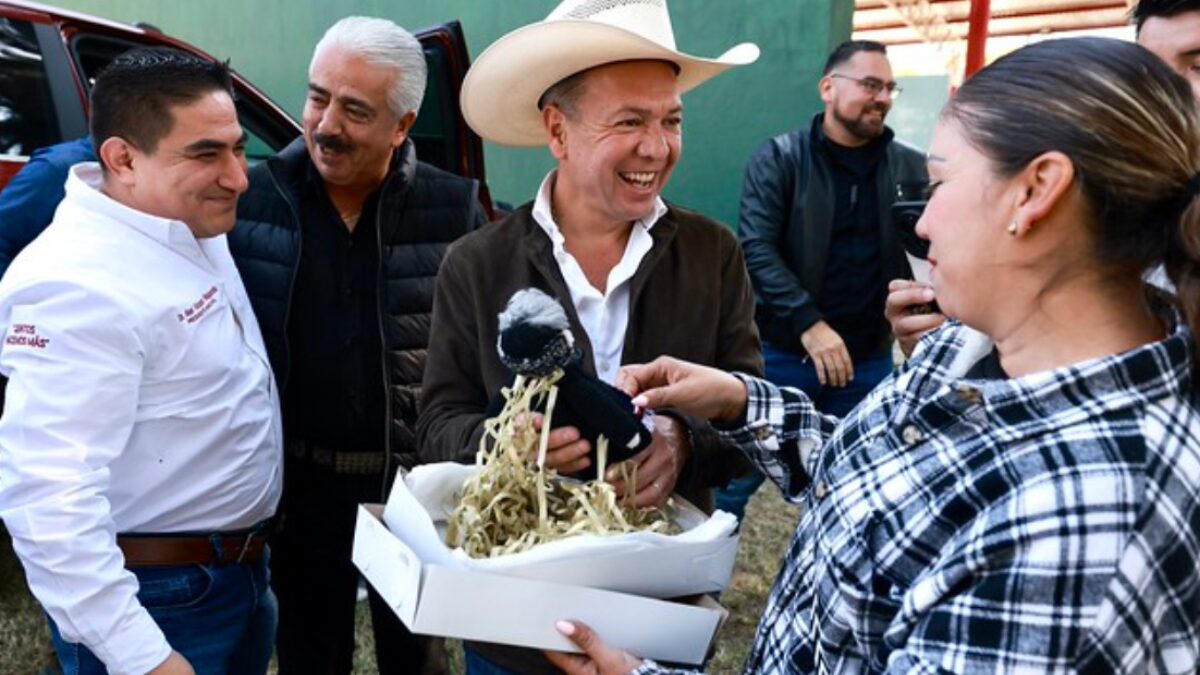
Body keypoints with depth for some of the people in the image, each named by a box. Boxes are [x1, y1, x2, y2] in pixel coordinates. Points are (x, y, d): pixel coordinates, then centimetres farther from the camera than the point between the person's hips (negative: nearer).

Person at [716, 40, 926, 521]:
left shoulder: (910, 168, 4)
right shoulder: (779, 157, -5)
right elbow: (755, 247, -14)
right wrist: (807, 322, -24)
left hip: (868, 359, 3)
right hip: (782, 351, -3)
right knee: (739, 475, 7)